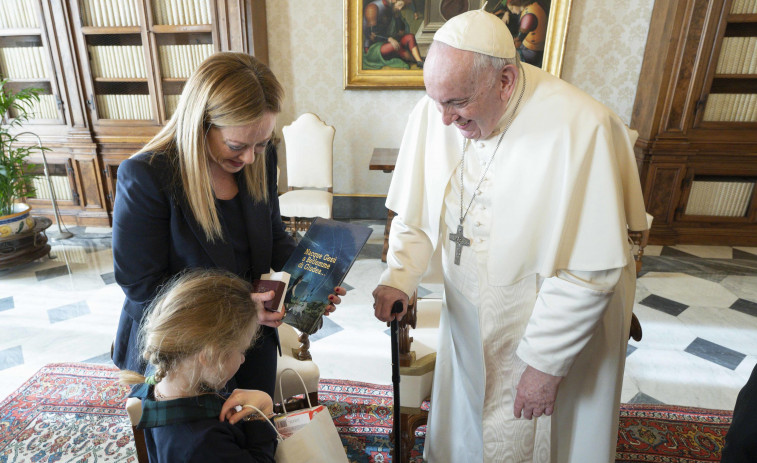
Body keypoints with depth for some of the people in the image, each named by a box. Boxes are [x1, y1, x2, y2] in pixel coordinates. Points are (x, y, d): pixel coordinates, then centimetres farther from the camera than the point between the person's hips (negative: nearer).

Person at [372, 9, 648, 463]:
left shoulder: (580, 127, -27)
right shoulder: (432, 113, -12)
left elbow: (592, 271, -23)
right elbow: (415, 217, -1)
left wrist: (544, 362, -17)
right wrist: (398, 278, -17)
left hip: (558, 331, -3)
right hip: (469, 323, 4)